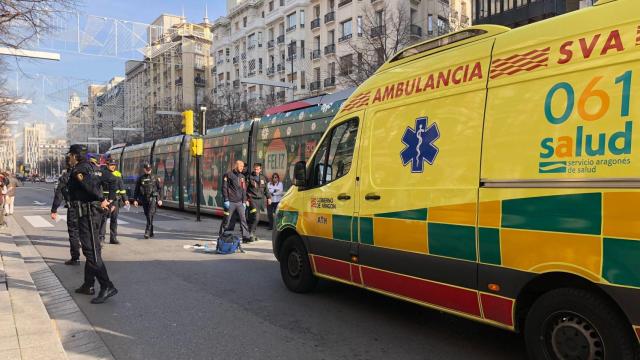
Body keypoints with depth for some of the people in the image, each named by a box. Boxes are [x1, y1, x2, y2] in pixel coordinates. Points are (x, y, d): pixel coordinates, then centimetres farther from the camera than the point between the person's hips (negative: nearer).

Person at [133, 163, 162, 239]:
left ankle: (147, 232, -19)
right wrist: (135, 200, 3)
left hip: (153, 199, -3)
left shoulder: (155, 178, 5)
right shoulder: (140, 178, 9)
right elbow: (136, 190, 11)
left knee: (150, 215, -16)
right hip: (144, 199, 3)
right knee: (147, 216, 7)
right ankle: (151, 233, 18)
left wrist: (160, 199, -2)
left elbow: (160, 189, 5)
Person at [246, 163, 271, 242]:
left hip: (261, 199, 5)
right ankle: (251, 233, -9)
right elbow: (245, 189, -6)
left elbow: (266, 189, 22)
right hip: (253, 200, -5)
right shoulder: (250, 177, -4)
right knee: (256, 217, -16)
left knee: (255, 218, 9)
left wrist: (268, 197, 15)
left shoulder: (263, 178, 12)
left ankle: (252, 233, 18)